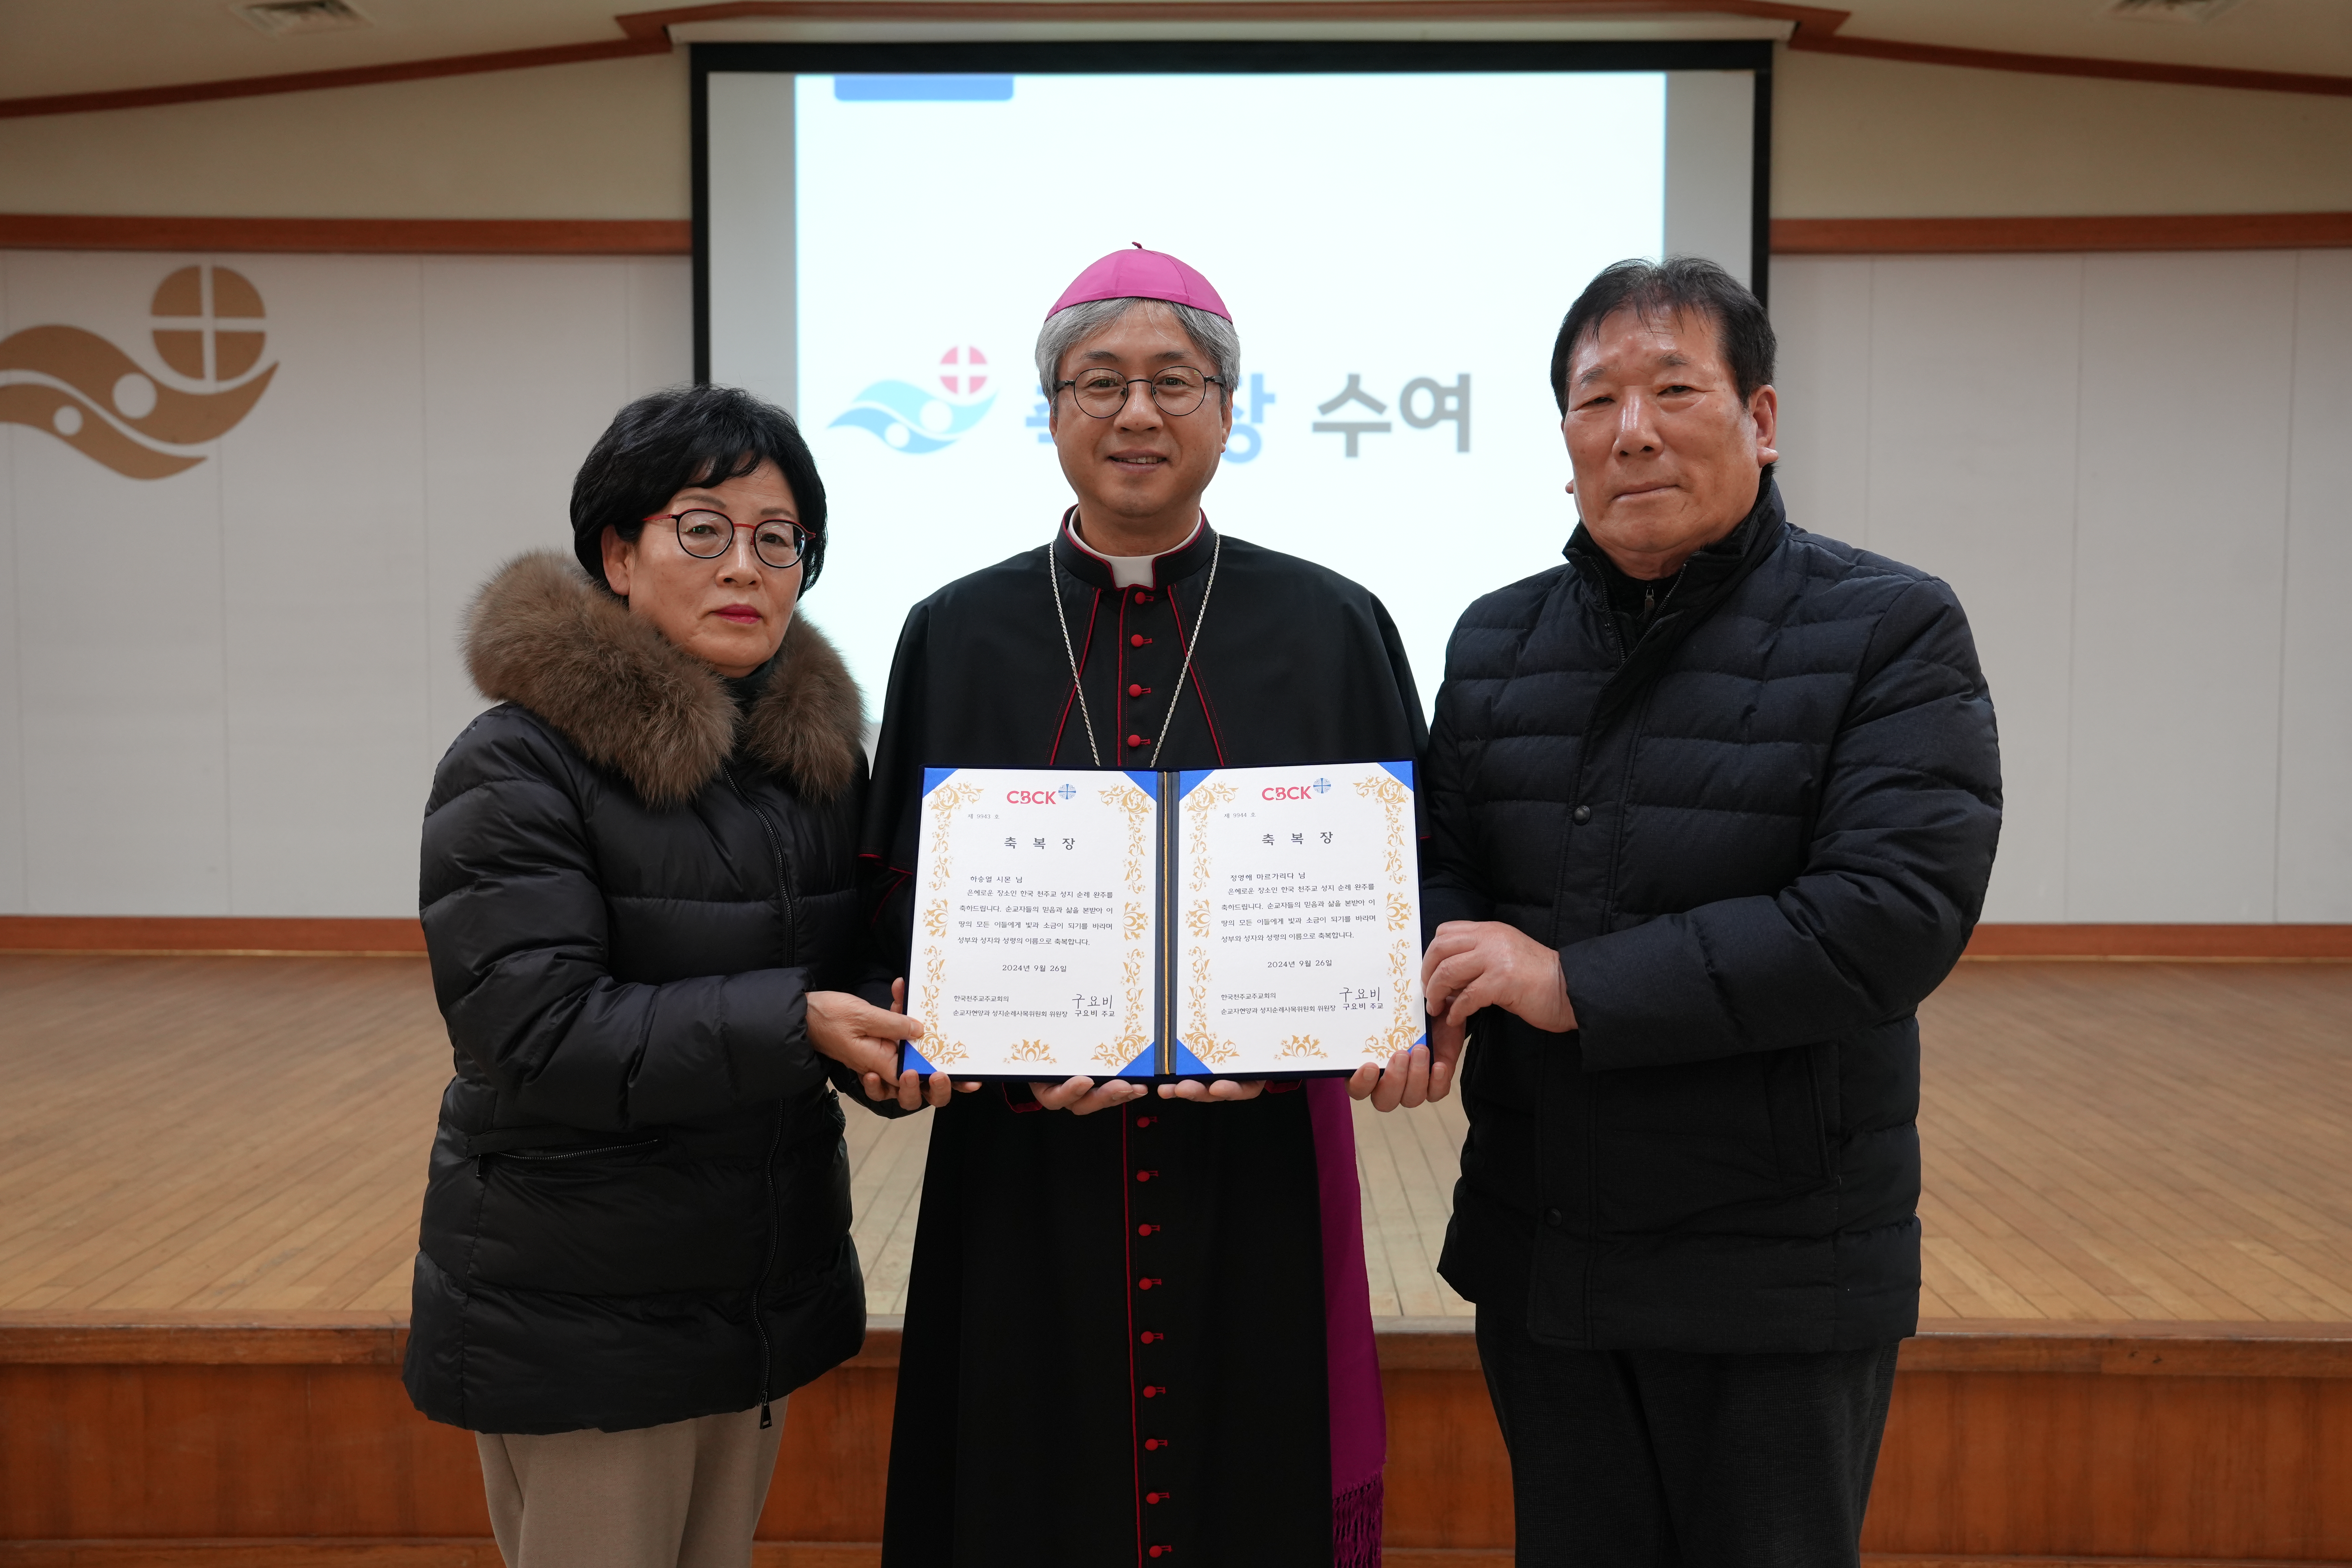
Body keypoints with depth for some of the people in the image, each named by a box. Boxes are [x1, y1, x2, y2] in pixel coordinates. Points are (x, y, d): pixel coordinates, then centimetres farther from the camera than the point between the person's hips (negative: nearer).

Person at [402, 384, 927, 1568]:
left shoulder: (819, 749, 6)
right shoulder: (519, 767, -14)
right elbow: (536, 1035, -22)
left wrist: (894, 1028, -9)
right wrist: (791, 1022, -29)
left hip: (765, 1284, 6)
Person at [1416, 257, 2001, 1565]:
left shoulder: (1890, 632, -9)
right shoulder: (1497, 642, 7)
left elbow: (1897, 911, -21)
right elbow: (1444, 863, 7)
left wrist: (1576, 984, -22)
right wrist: (1439, 980, -17)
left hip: (1778, 1279, -4)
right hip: (1539, 1250, 4)